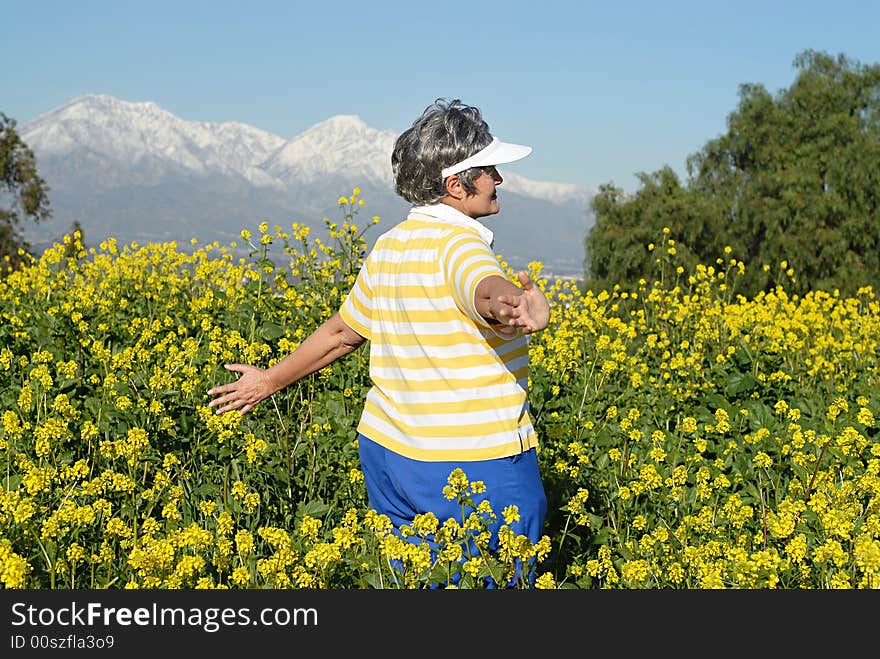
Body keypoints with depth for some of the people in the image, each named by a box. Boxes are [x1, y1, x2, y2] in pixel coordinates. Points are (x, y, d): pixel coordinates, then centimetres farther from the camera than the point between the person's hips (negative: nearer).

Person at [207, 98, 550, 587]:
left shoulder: (387, 249, 9)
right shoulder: (458, 243, -15)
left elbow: (340, 333, 17)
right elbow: (486, 289, -39)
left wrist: (272, 380, 30)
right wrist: (509, 306, -61)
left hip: (389, 453, 8)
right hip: (482, 465, -8)